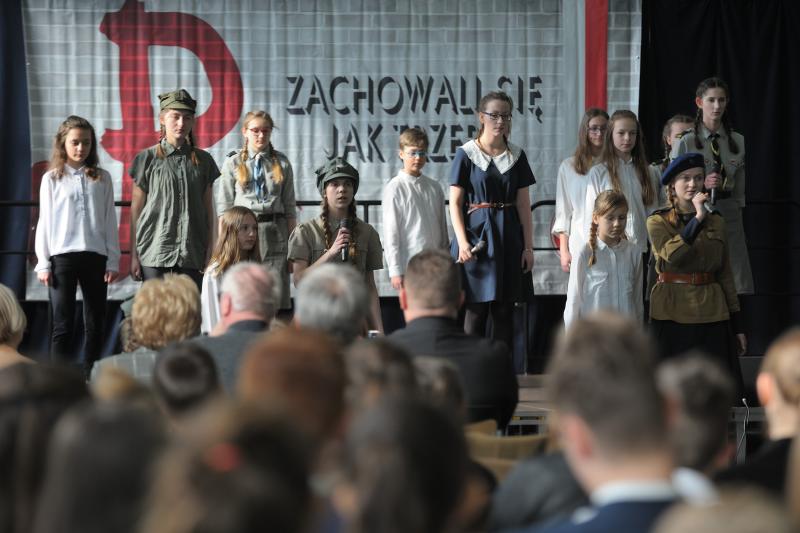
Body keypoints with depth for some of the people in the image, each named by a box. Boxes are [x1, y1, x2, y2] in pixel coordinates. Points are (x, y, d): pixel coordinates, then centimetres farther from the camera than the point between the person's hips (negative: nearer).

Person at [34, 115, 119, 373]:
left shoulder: (102, 178, 8)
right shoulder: (51, 179, 4)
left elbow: (110, 222, 8)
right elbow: (45, 222, 4)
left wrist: (113, 261, 2)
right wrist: (43, 264, -1)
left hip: (95, 256, 2)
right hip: (62, 256, -2)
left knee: (95, 324, 4)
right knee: (62, 326, -4)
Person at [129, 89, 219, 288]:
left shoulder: (203, 160, 11)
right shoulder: (147, 159, 4)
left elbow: (208, 210, 13)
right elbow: (136, 210, 4)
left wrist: (209, 252, 6)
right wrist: (134, 255, 1)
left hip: (192, 254, 2)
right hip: (155, 249, -2)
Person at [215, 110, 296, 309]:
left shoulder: (282, 163, 9)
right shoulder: (233, 163, 5)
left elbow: (290, 206, 9)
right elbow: (224, 208, 5)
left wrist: (293, 244, 5)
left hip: (275, 231, 1)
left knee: (278, 293, -3)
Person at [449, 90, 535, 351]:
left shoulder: (517, 156, 9)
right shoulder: (466, 153, -1)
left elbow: (524, 204, 9)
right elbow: (455, 203, -3)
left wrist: (528, 246, 3)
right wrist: (462, 241, -14)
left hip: (509, 239, 3)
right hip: (477, 235, -3)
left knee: (503, 311, 4)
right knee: (476, 310, -3)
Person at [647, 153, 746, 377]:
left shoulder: (716, 222, 10)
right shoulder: (658, 222, 1)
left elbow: (725, 275, 12)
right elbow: (673, 255, -19)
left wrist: (737, 326, 10)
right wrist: (698, 218, -21)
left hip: (711, 316, 3)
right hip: (672, 315, -2)